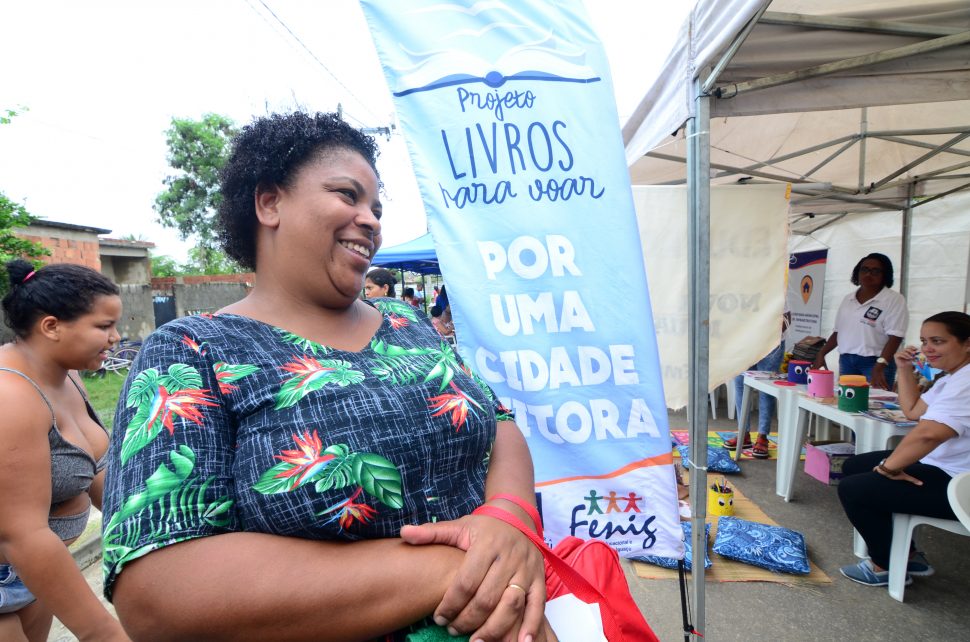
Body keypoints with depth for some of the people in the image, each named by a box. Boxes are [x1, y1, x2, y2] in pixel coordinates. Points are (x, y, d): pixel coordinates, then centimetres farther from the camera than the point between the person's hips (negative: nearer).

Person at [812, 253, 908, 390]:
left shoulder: (894, 299, -3)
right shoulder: (848, 299, 14)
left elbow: (895, 337, -12)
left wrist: (879, 367, -22)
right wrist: (821, 354, 8)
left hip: (874, 363, -5)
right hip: (846, 361, 5)